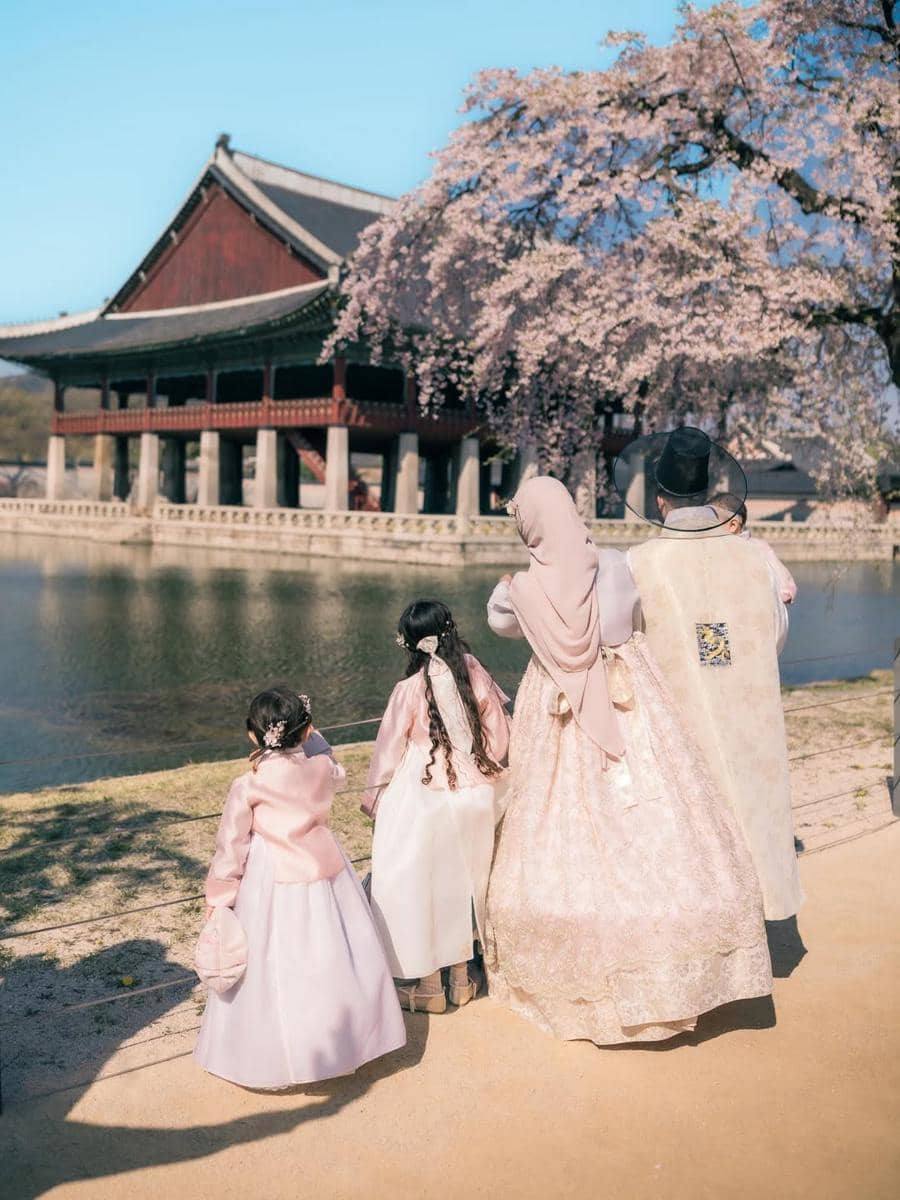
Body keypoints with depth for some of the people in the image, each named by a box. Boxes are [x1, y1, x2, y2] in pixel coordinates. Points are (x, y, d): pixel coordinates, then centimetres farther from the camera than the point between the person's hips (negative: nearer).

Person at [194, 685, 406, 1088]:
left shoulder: (247, 786, -14)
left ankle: (276, 1061, 18)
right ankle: (343, 1043, 32)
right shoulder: (322, 770, -6)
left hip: (272, 889, -3)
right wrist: (311, 736, 23)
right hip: (325, 878, 4)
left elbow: (231, 848, -7)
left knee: (276, 974, 7)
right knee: (329, 964, 16)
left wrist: (216, 899, 3)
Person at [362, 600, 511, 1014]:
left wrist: (373, 798, 10)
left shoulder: (411, 689, -16)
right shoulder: (476, 676, -6)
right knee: (463, 881, 20)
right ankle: (461, 976, 31)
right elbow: (500, 739, 2)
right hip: (476, 796, 5)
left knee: (415, 886, 10)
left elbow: (389, 750, -6)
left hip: (423, 799, -5)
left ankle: (427, 985, 19)